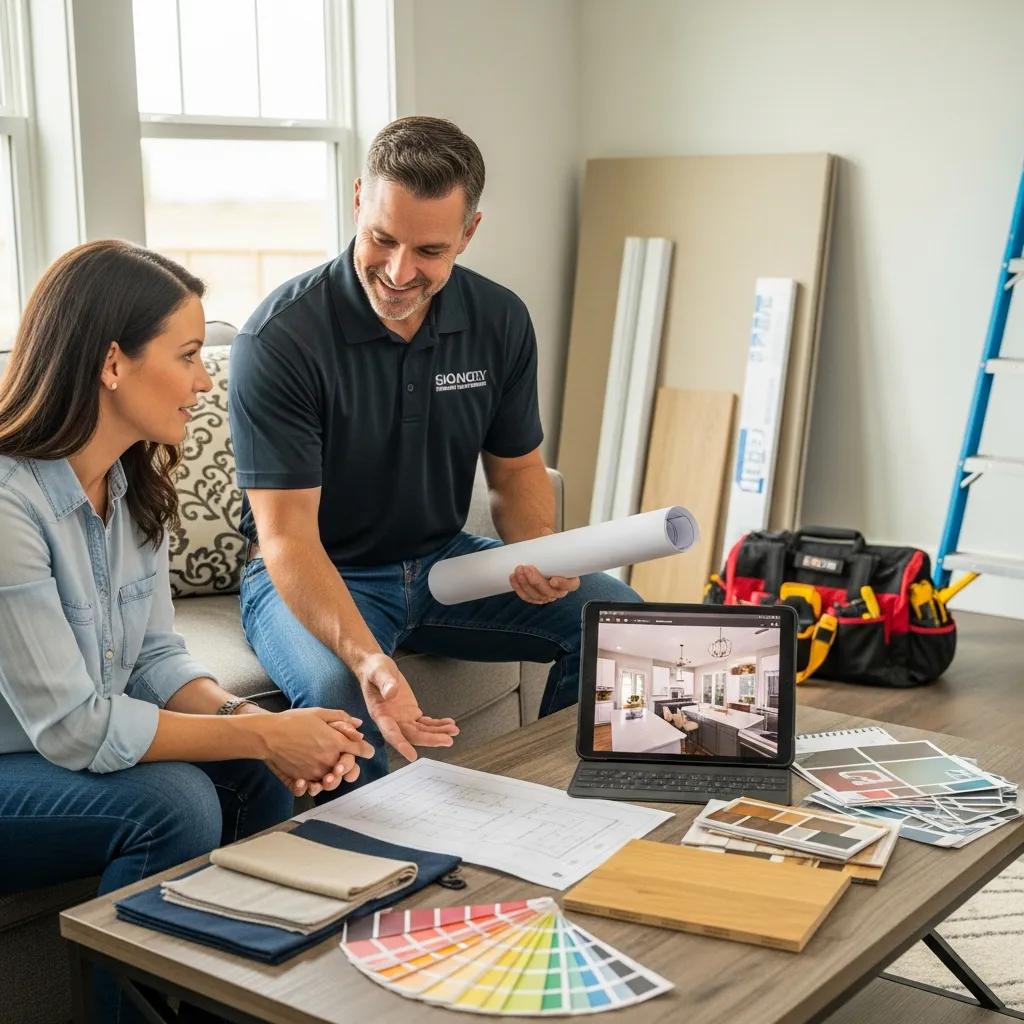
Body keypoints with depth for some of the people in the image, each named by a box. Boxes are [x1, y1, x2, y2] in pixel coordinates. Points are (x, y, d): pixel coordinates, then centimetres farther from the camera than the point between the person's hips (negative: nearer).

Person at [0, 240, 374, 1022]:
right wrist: (263, 734, -24)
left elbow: (157, 658, 3)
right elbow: (71, 727, -27)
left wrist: (248, 717, -17)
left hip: (71, 753, 8)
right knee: (173, 803, -27)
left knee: (262, 778, -10)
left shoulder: (133, 486, -1)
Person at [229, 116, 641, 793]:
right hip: (315, 575, -5)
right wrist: (368, 659, -42)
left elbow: (517, 469, 9)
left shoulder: (500, 322, -4)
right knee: (338, 692, -36)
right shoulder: (279, 339, -22)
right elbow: (287, 536, -26)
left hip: (444, 561, 5)